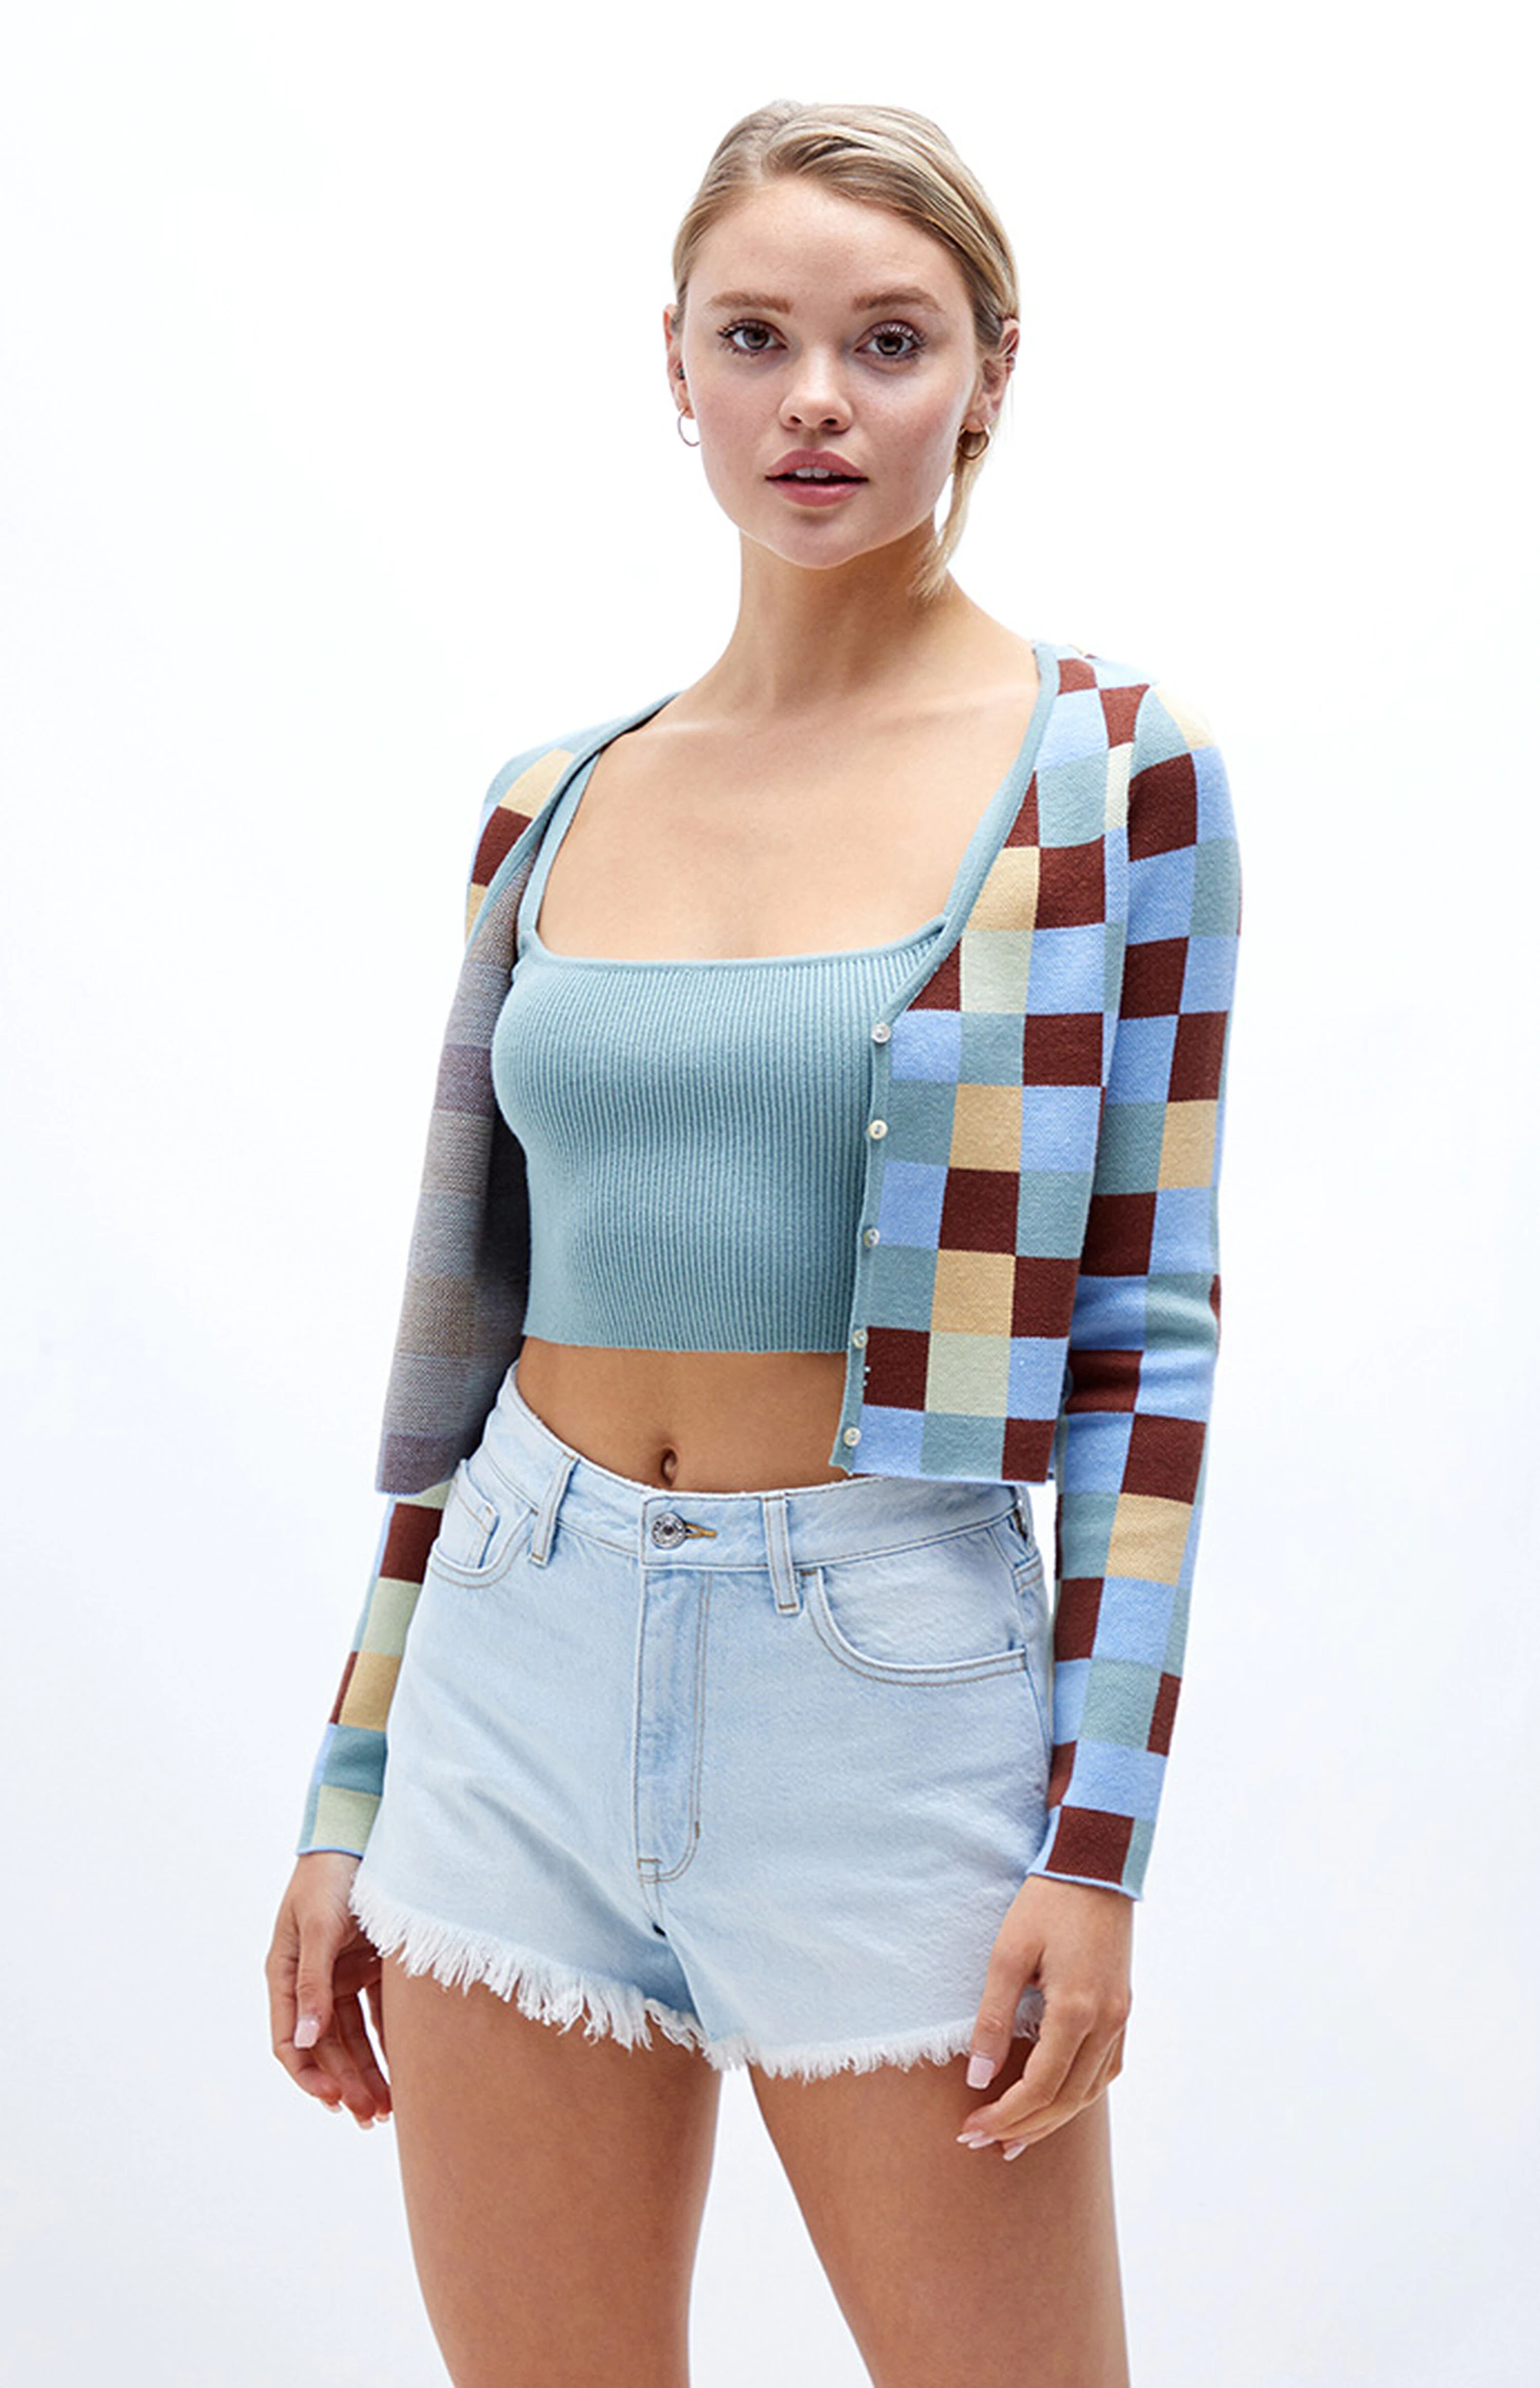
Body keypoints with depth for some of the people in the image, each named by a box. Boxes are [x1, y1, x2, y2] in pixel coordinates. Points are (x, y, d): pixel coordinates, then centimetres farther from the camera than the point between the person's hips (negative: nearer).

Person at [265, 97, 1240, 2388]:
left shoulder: (1113, 763, -4)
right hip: (524, 1672, 4)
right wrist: (350, 1795, 11)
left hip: (894, 1678, -3)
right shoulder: (554, 800, 7)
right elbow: (470, 1307, 11)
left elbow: (1152, 1323, -5)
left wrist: (1099, 1841, -10)